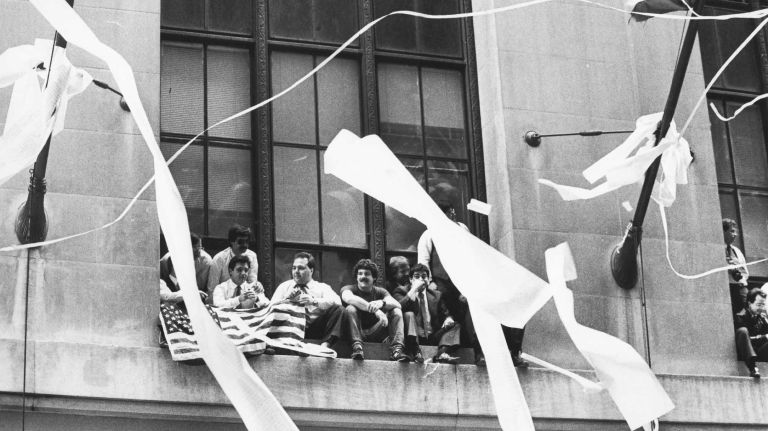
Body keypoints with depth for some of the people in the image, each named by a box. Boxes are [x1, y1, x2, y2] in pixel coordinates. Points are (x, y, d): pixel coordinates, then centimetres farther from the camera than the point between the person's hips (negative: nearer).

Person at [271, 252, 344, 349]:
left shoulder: (322, 287, 14)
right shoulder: (284, 286, 19)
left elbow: (336, 302, -7)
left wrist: (314, 301, -22)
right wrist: (286, 299, -14)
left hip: (315, 329, 0)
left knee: (338, 309, -23)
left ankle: (325, 344, -32)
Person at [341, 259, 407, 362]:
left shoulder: (380, 292, 11)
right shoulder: (348, 289, 1)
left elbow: (397, 305, -10)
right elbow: (349, 298, -28)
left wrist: (382, 303, -36)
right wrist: (375, 310, -40)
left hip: (375, 333, 3)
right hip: (356, 333, -3)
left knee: (396, 312, -12)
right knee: (350, 309, -26)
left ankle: (396, 350, -32)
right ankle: (357, 347, -42)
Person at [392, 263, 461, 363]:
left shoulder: (436, 295, 20)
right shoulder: (401, 291, 7)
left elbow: (446, 313, 17)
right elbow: (399, 307, -14)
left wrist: (448, 318, -7)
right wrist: (414, 290, -14)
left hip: (433, 336, 4)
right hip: (414, 336, -4)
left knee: (455, 325, -12)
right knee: (408, 314, -28)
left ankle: (441, 353, -36)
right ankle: (415, 352, -44)